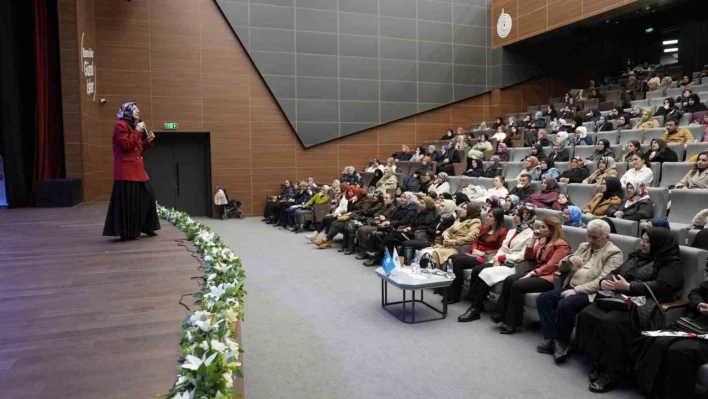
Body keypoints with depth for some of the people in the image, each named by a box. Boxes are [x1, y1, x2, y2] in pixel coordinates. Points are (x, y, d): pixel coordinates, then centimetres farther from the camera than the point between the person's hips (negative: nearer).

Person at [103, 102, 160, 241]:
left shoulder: (134, 127, 21)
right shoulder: (120, 125, -7)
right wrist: (137, 131, -14)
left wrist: (148, 140, 6)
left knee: (147, 195, 8)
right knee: (128, 202, -7)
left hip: (138, 169, 9)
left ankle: (145, 227, 18)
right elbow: (126, 145, -18)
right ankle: (126, 232, -1)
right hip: (126, 170, -9)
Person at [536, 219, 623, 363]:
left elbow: (603, 281, -17)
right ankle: (552, 338, -10)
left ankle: (562, 341, -8)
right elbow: (561, 268, 18)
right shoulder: (584, 246, 18)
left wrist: (576, 290, -22)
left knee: (565, 305, -31)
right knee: (543, 298, -14)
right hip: (570, 287, 7)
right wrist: (569, 259, -6)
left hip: (590, 293, -7)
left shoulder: (614, 253, -4)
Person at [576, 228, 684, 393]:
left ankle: (613, 372, -21)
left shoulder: (671, 264, 1)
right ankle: (600, 362, -10)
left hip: (642, 305, -7)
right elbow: (615, 272, 22)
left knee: (612, 323, -33)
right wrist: (605, 281, -1)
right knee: (587, 314, -17)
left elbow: (661, 286, -15)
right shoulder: (638, 256, 24)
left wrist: (628, 286, -19)